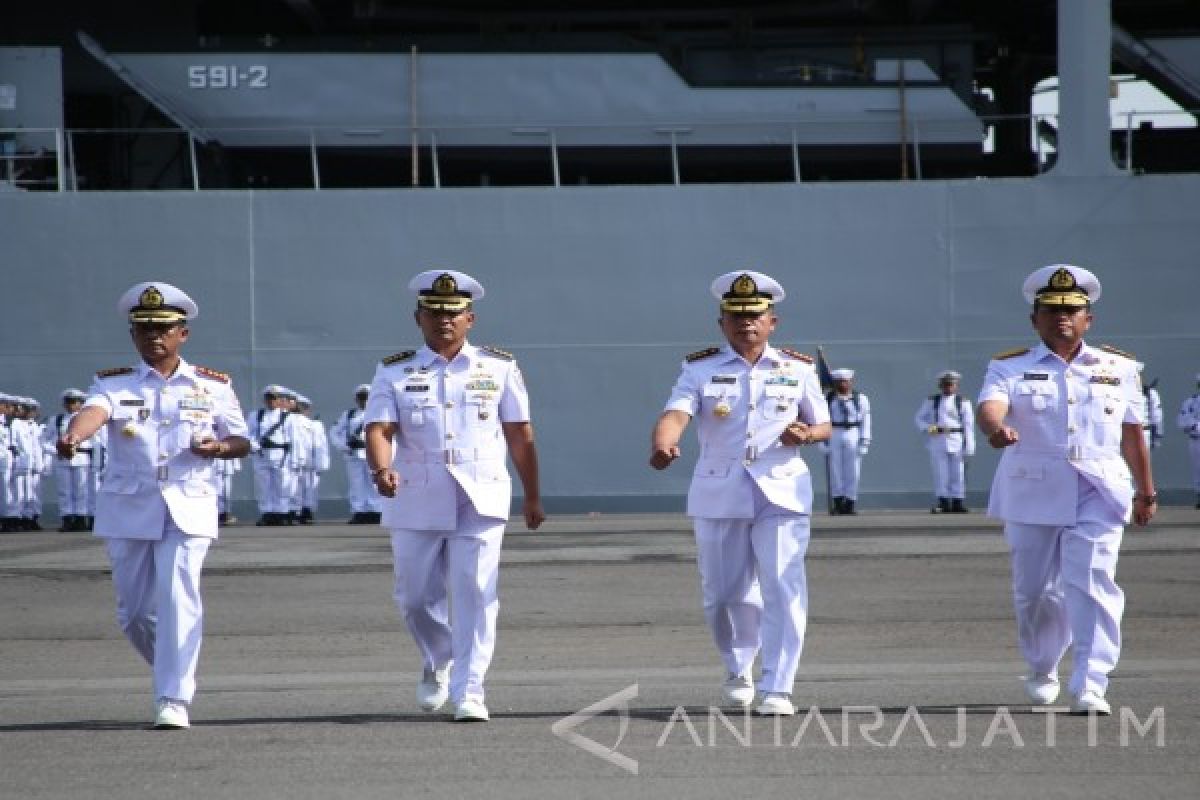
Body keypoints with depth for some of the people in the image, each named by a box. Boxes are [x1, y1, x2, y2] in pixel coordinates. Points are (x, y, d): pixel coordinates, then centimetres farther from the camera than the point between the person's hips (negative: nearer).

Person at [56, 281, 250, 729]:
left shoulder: (212, 386, 7)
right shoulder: (114, 384, 3)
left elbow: (242, 442, 13)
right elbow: (95, 410, -19)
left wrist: (217, 447, -11)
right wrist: (73, 436, -42)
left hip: (187, 509, -1)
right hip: (127, 508, 1)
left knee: (178, 598, -17)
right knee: (134, 611, 7)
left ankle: (173, 700, -15)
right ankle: (175, 673, 34)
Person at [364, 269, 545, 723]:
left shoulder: (498, 369, 6)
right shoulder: (394, 374, 4)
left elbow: (520, 435, 10)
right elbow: (379, 429, -8)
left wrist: (532, 497, 11)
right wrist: (382, 469, -29)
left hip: (481, 501, -1)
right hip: (416, 502, 1)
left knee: (475, 595, -10)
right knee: (415, 596, 8)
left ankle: (469, 691, -7)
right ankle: (437, 664, 37)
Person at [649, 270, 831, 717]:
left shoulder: (797, 370, 6)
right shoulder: (700, 369, 2)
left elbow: (823, 425, 13)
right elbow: (676, 413, -14)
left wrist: (806, 434, -12)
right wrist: (662, 446, -37)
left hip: (782, 492, 0)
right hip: (720, 495, 1)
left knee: (783, 589, -12)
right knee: (724, 594, 8)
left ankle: (776, 689, -9)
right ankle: (738, 671, 34)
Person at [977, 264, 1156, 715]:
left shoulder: (1119, 368, 11)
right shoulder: (1010, 368, 4)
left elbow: (1131, 432, 17)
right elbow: (990, 407, -16)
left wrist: (1146, 492, 20)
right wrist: (996, 429, -40)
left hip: (1099, 495, 0)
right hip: (1033, 495, 0)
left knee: (1093, 585, -15)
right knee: (1035, 590, 8)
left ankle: (1090, 687, -17)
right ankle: (1042, 672, 33)